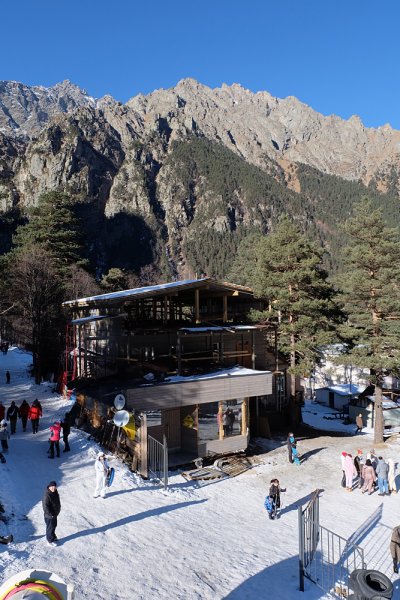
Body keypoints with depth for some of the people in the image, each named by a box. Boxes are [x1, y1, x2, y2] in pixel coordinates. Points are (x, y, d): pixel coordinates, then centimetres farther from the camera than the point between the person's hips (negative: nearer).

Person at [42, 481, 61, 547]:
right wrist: (51, 514, -22)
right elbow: (45, 506, -27)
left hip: (55, 514, 9)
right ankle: (50, 541, 23)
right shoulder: (47, 495, -30)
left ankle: (53, 536, 43)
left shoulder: (55, 492, -2)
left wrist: (58, 510, 14)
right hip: (49, 515, -8)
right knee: (50, 527, 7)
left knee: (54, 525, 24)